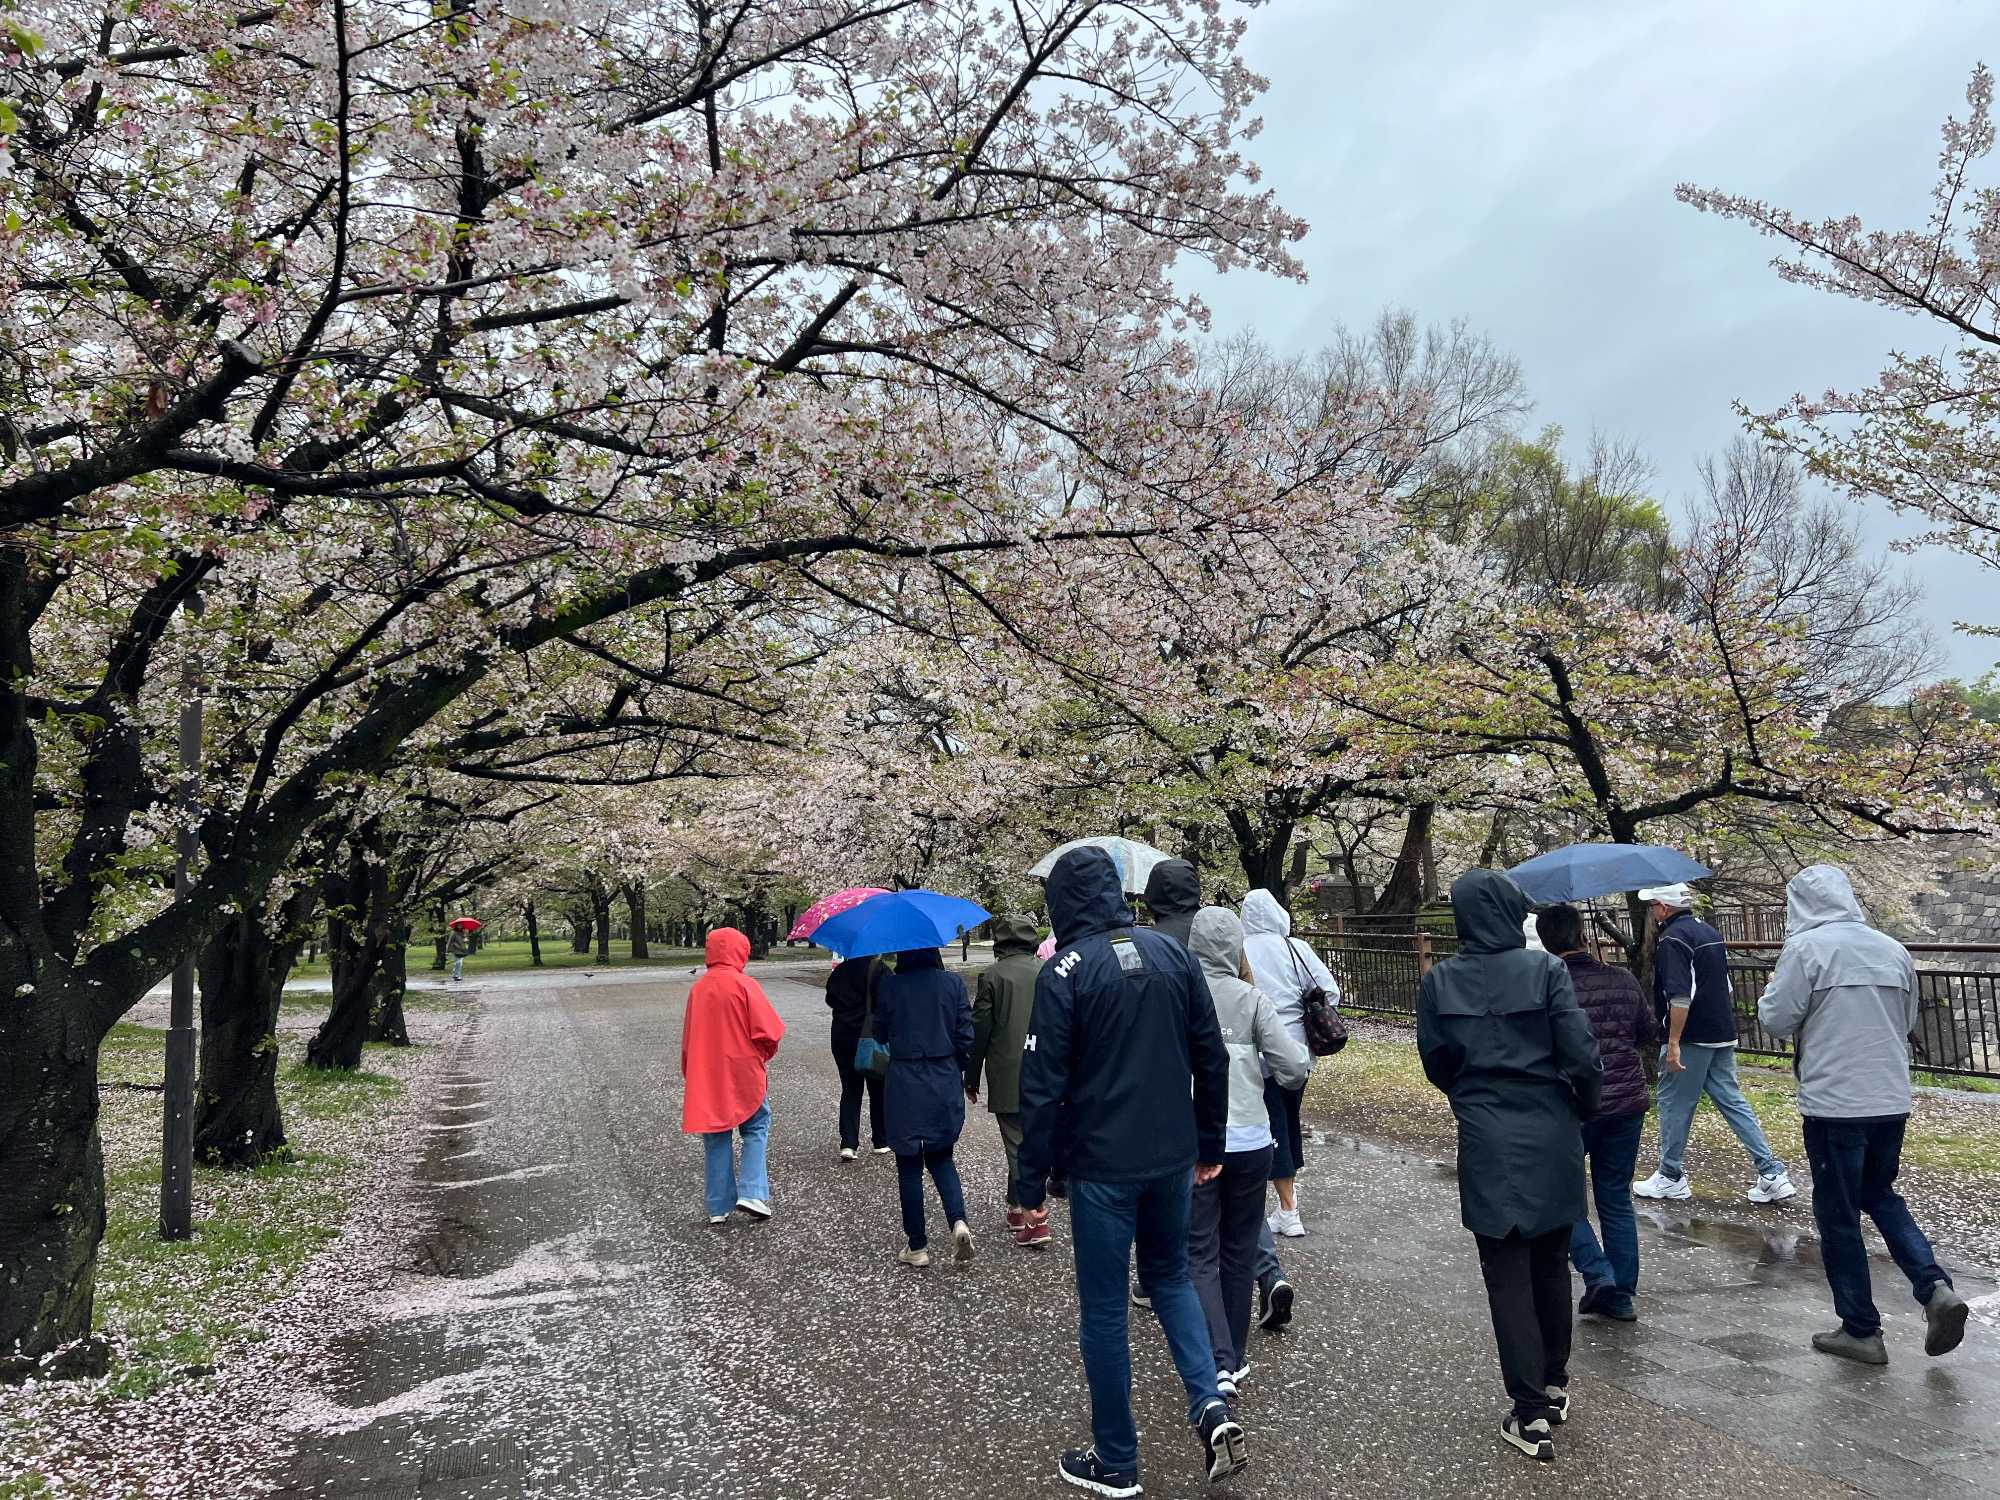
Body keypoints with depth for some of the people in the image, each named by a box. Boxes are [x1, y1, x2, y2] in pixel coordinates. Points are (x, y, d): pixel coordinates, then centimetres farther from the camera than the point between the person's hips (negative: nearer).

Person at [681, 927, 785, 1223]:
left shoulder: (698, 988, 4)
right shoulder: (745, 985, -13)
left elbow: (688, 1038, 11)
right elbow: (769, 1032, -16)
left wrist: (690, 1073, 22)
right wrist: (765, 1054, 4)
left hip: (706, 1078, 4)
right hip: (744, 1073, -4)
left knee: (717, 1138, 12)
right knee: (755, 1130, 11)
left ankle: (719, 1206, 14)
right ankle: (751, 1193, -4)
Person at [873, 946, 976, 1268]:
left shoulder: (887, 985, -9)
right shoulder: (953, 983, -5)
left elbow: (880, 1035, 1)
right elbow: (965, 1037, -4)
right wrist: (960, 1072, 11)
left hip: (903, 1086, -2)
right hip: (945, 1084, 2)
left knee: (909, 1164, 9)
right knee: (940, 1157, 18)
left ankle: (917, 1246, 14)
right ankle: (958, 1221, -4)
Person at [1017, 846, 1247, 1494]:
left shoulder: (1063, 971, -13)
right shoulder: (1172, 953, 0)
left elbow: (1043, 1088, -14)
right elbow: (1211, 1058, 5)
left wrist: (1031, 1184, -5)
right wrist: (1209, 1146, 16)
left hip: (1102, 1164, -4)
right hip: (1173, 1155, 5)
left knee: (1103, 1308, 10)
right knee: (1169, 1274, 25)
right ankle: (1210, 1405, 8)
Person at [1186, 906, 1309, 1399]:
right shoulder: (1251, 999, -7)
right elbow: (1295, 1068, -10)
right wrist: (1302, 1053, 13)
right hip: (1250, 1141, 2)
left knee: (1200, 1255, 5)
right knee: (1239, 1251, 17)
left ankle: (1218, 1364, -8)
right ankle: (1236, 1358, 28)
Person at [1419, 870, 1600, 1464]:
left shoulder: (1439, 981, -6)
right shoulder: (1545, 969, -10)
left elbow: (1435, 1064, 1)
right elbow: (1582, 1056, -11)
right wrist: (1583, 1109, 7)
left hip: (1487, 1144, -1)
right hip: (1551, 1136, 1)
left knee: (1507, 1274, 7)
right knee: (1551, 1264, 19)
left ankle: (1531, 1413, 8)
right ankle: (1554, 1384, 34)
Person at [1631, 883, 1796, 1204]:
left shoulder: (1673, 939, -16)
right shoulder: (1709, 932, 13)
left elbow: (1680, 997, -24)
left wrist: (1673, 1043, -22)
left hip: (1691, 1038, -9)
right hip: (1722, 1035, 9)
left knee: (1674, 1103, 3)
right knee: (1733, 1102, 12)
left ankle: (1671, 1177, 13)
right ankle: (1773, 1174, 9)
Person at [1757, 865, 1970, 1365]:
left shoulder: (1807, 947, -13)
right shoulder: (1893, 949, 6)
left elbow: (1776, 1020, -10)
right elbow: (1907, 1021, 16)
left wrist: (1774, 988, 9)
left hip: (1833, 1104, -6)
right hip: (1893, 1100, 6)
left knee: (1839, 1217, 7)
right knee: (1880, 1196, 25)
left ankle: (1861, 1331, 15)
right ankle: (1936, 1287, 7)